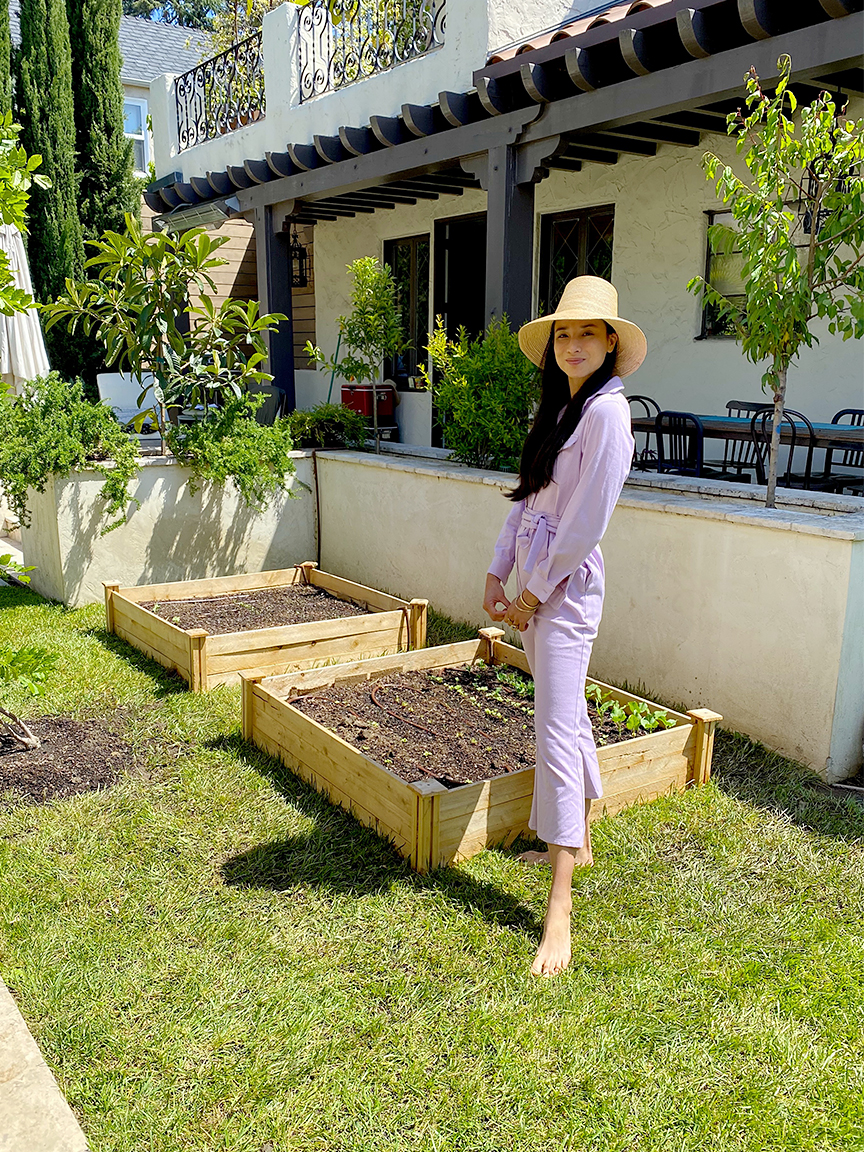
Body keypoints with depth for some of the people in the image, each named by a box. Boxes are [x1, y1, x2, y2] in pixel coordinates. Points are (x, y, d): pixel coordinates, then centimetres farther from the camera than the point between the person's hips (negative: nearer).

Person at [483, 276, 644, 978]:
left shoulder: (607, 410, -13)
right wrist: (498, 575, 6)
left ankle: (559, 909, -5)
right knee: (568, 715, 18)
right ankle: (578, 843, 36)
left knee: (557, 733, -10)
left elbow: (587, 520, -18)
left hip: (566, 587, -9)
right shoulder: (560, 407, 15)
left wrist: (535, 592, -12)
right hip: (534, 586, 9)